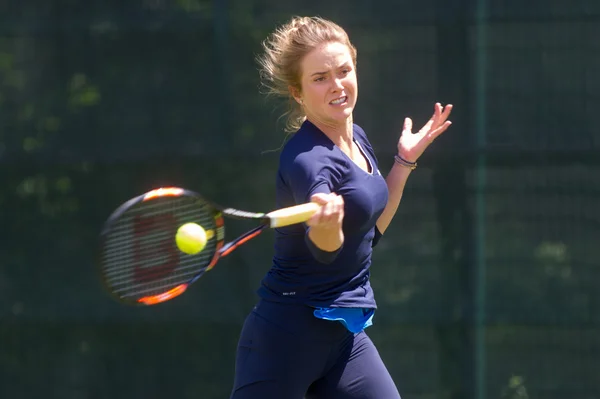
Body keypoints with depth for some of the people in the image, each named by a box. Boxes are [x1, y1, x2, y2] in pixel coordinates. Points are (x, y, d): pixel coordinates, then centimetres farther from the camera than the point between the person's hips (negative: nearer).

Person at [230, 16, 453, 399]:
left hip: (344, 335, 8)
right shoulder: (308, 159, -20)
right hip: (288, 335, -8)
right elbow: (323, 249, -37)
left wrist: (405, 161, 16)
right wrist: (325, 226, -59)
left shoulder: (357, 138, 8)